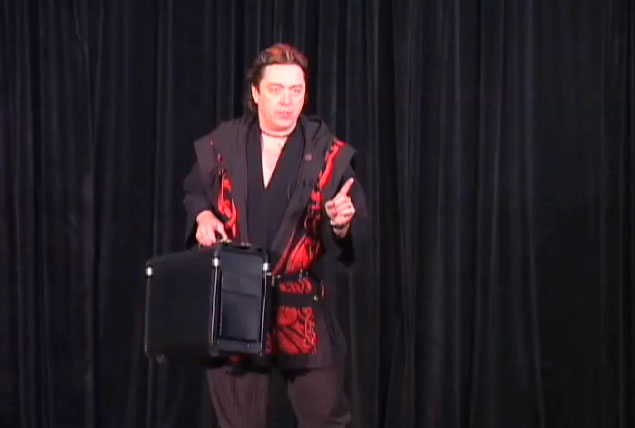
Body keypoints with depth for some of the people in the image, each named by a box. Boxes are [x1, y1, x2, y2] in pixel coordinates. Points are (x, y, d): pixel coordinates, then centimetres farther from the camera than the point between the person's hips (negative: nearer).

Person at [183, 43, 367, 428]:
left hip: (302, 306, -2)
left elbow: (356, 229, -4)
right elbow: (195, 192, 21)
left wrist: (341, 222, -27)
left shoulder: (328, 152, -3)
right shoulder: (222, 145, 3)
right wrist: (203, 216, -1)